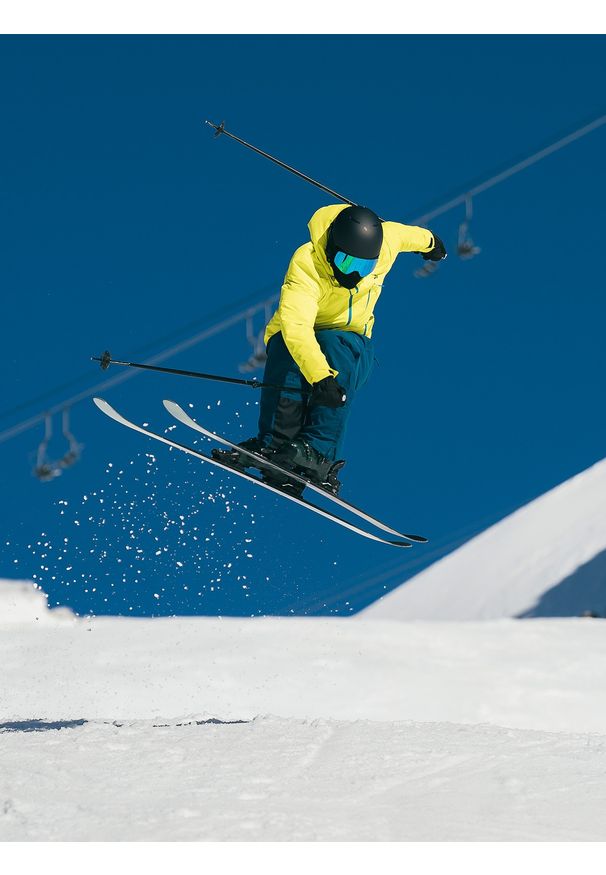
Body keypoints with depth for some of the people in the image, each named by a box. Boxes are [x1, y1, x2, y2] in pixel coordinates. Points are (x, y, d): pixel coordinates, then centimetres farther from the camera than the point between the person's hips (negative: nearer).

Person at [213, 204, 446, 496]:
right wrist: (319, 376, -60)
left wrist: (428, 241, 33)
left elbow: (405, 233, 9)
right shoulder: (306, 264, -31)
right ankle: (273, 445, -41)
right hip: (299, 335, -3)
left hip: (352, 342, 3)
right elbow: (295, 324, -46)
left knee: (338, 347, -35)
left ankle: (318, 451, -45)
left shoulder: (384, 242, -18)